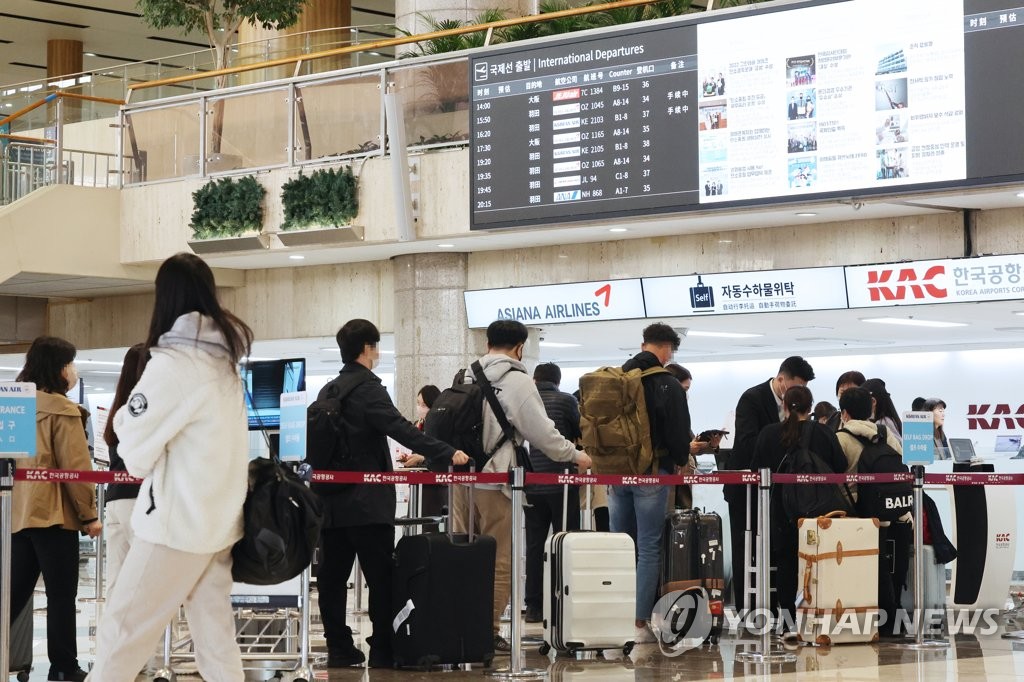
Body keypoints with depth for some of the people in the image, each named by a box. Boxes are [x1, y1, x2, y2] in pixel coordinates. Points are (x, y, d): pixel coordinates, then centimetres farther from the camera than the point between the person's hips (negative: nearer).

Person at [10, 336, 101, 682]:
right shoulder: (61, 409, -9)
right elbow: (75, 466, -13)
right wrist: (89, 514, -7)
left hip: (17, 511, 7)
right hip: (52, 513, -7)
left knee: (15, 593, 9)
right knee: (61, 595, 1)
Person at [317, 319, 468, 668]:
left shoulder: (327, 392, 12)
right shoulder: (368, 388, -11)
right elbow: (400, 428, -21)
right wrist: (448, 453, -24)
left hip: (332, 502, 7)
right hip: (367, 502, -7)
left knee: (333, 577, 7)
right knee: (381, 578, -2)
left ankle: (339, 648, 8)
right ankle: (383, 650, -2)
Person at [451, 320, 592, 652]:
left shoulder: (468, 377, 10)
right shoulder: (517, 381, -8)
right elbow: (542, 432, -7)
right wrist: (574, 455, 6)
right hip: (495, 479, -6)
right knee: (498, 561, 1)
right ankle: (488, 632, 2)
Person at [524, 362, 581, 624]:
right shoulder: (566, 401, -4)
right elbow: (581, 433, 2)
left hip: (532, 482, 3)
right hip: (562, 482, -3)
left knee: (534, 545, 7)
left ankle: (534, 606, 6)